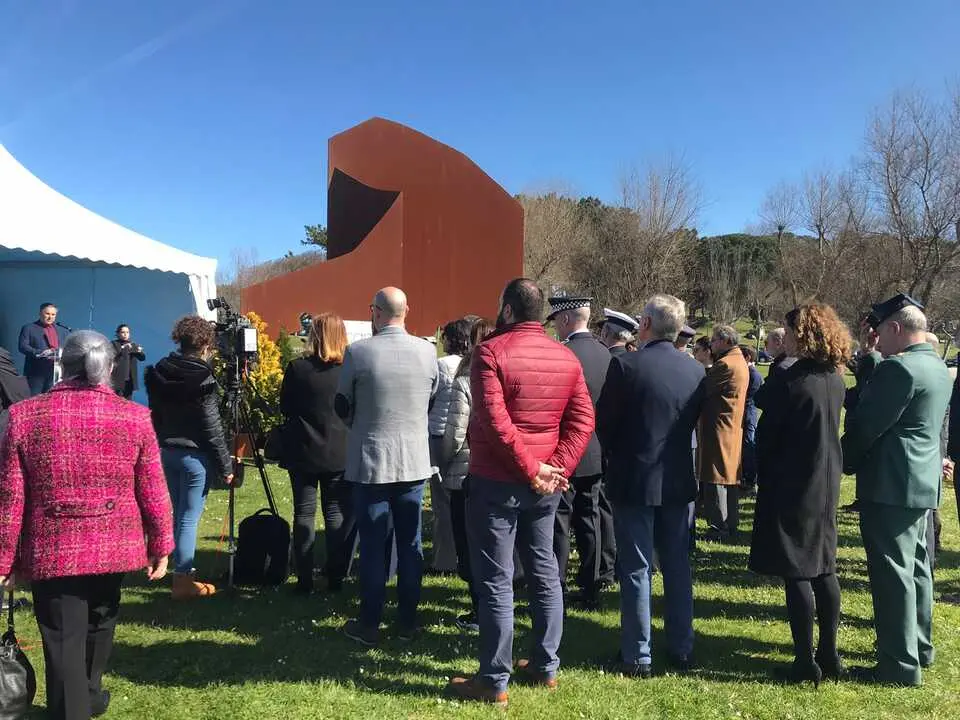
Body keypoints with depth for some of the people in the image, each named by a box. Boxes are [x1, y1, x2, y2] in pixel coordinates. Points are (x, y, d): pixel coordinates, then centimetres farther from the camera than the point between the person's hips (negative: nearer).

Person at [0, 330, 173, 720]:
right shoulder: (134, 417, -8)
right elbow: (154, 492, -5)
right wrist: (161, 546, 6)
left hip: (52, 552, -2)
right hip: (113, 549, 2)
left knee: (63, 643, 6)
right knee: (97, 628, 24)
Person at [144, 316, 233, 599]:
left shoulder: (159, 373, 3)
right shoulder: (201, 378, -16)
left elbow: (155, 415, 9)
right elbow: (211, 428, -14)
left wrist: (161, 445, 18)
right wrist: (225, 465, -8)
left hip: (166, 451, 7)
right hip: (195, 455, -7)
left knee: (178, 513, 17)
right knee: (189, 518, 0)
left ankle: (184, 568, 27)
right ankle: (182, 579, 6)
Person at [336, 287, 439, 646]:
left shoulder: (358, 352, -12)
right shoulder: (427, 351, -4)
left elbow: (342, 408, -1)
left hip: (370, 461, -2)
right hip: (414, 461, 3)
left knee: (372, 545, 7)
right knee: (410, 544, 12)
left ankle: (369, 625, 16)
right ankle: (407, 622, 22)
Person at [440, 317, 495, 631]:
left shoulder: (464, 382, -13)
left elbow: (455, 432, -12)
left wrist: (444, 465, 4)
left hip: (467, 473, -5)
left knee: (469, 545, 7)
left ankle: (480, 611, 10)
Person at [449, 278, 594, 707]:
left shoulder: (490, 352, -12)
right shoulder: (566, 357, 6)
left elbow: (495, 422, -22)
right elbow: (583, 419, -1)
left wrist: (530, 468, -16)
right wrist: (557, 468, -7)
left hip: (496, 481, -6)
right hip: (545, 484, 6)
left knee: (495, 581, 2)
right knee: (544, 572, 16)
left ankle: (494, 681, 11)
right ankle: (546, 667, 27)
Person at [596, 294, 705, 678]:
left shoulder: (625, 365, -14)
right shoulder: (696, 370, -1)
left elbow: (603, 421, -8)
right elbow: (696, 421, 8)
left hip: (634, 480, -4)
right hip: (680, 481, 4)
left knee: (636, 569, 5)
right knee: (678, 566, 15)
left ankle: (637, 656, 13)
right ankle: (681, 649, 26)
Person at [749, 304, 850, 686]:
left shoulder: (793, 379, -19)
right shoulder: (835, 380, 5)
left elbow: (767, 432, -12)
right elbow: (826, 428, 13)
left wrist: (765, 472, 3)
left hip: (792, 486, -8)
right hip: (826, 486, 8)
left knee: (796, 574, 0)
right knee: (824, 568, 15)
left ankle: (806, 663, 7)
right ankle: (829, 656, 25)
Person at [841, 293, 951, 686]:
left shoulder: (898, 368, -20)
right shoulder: (937, 367, 11)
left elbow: (865, 426, -19)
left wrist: (841, 462, -4)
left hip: (890, 485, -10)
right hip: (922, 481, 10)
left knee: (892, 572, -2)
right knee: (915, 565, 19)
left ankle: (900, 664, 6)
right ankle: (919, 646, 32)